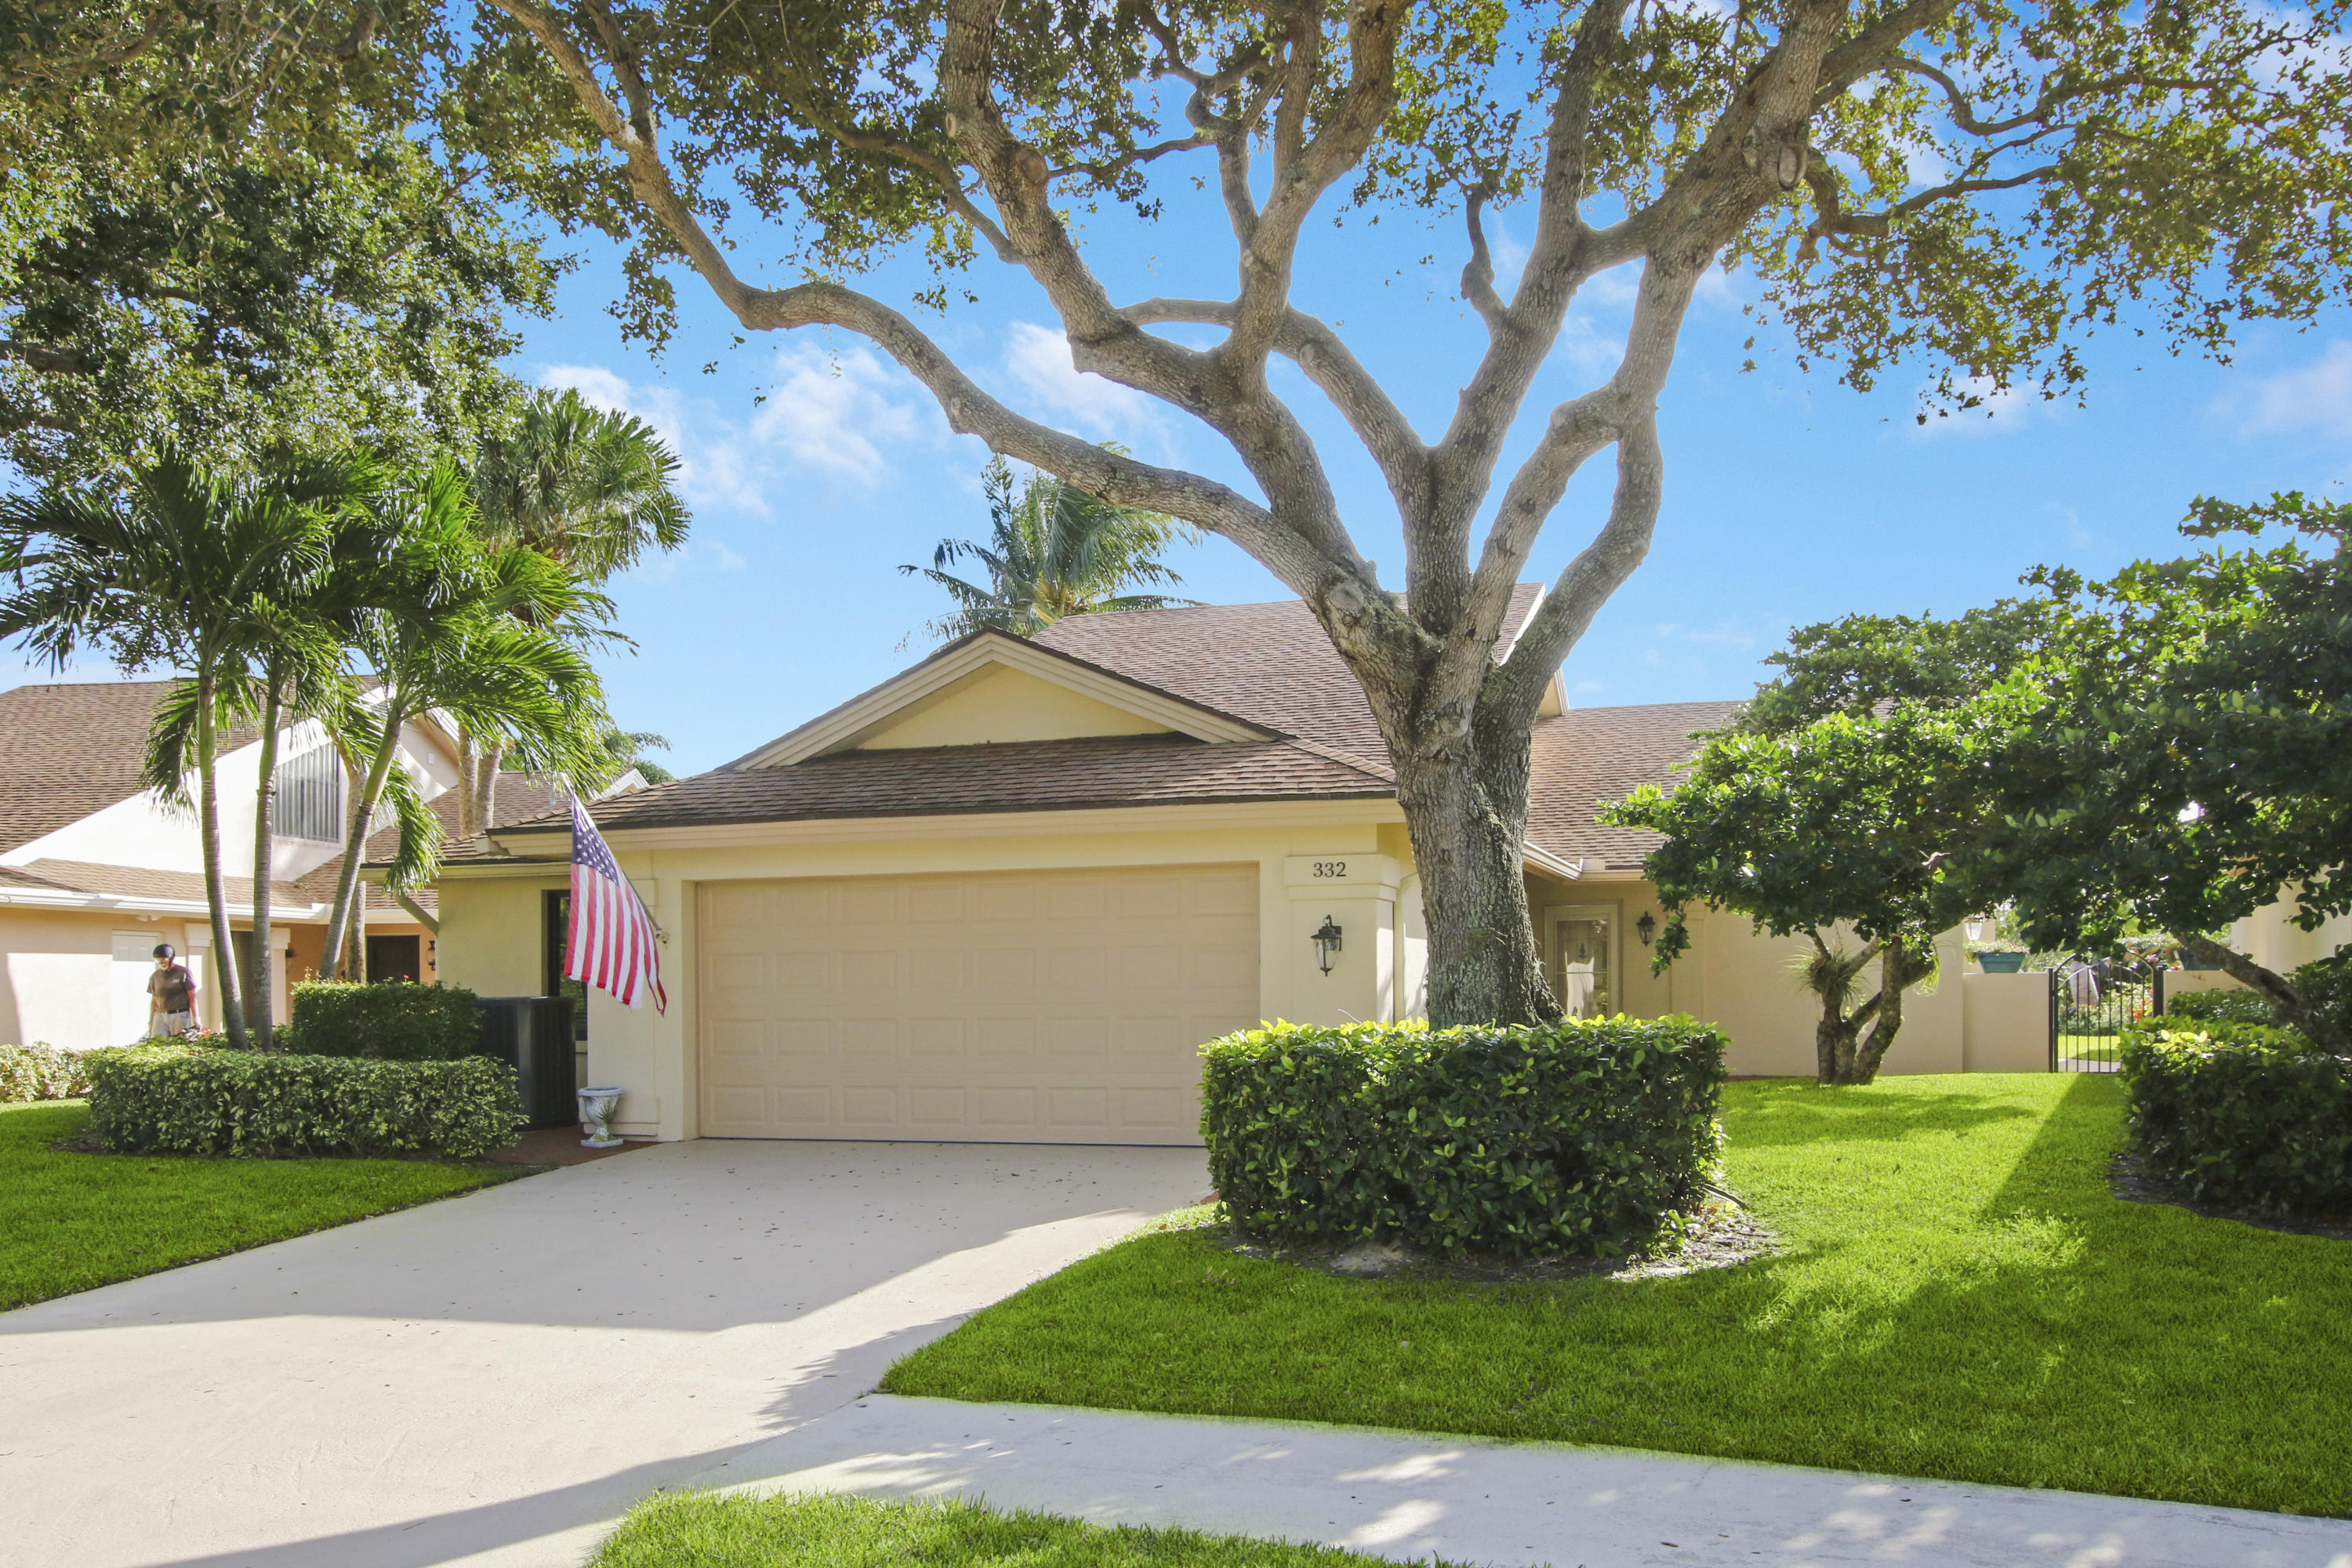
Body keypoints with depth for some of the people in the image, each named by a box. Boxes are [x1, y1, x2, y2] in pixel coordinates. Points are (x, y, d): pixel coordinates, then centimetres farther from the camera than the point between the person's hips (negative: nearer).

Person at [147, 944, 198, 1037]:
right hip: (160, 1017, 4)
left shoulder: (183, 972, 0)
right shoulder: (155, 976, 13)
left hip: (180, 1016, -4)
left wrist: (195, 1019, -5)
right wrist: (151, 1021, 17)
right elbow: (154, 1000, 20)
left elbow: (192, 998, 0)